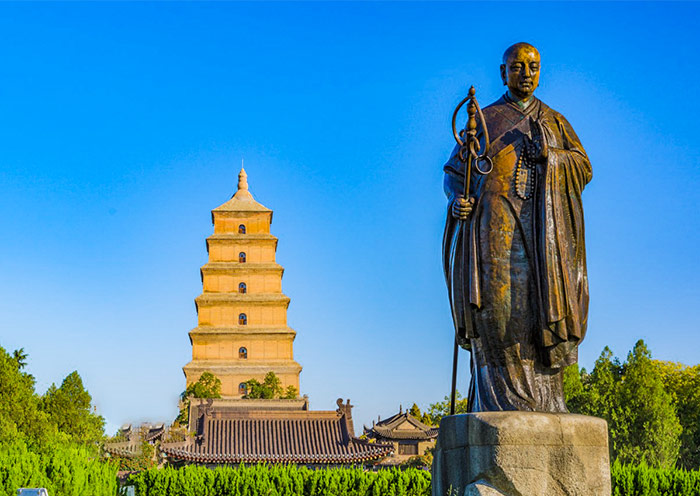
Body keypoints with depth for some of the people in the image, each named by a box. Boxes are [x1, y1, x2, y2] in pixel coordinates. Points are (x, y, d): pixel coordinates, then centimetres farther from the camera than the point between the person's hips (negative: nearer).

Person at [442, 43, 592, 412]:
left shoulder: (555, 122, 21)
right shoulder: (484, 120, 17)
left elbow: (583, 167, 10)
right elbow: (455, 171, 11)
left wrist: (549, 155, -9)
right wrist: (458, 200, -10)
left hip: (541, 225, 2)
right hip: (494, 222, -1)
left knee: (540, 299, -12)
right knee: (497, 300, -17)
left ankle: (545, 400, -12)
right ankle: (502, 399, -18)